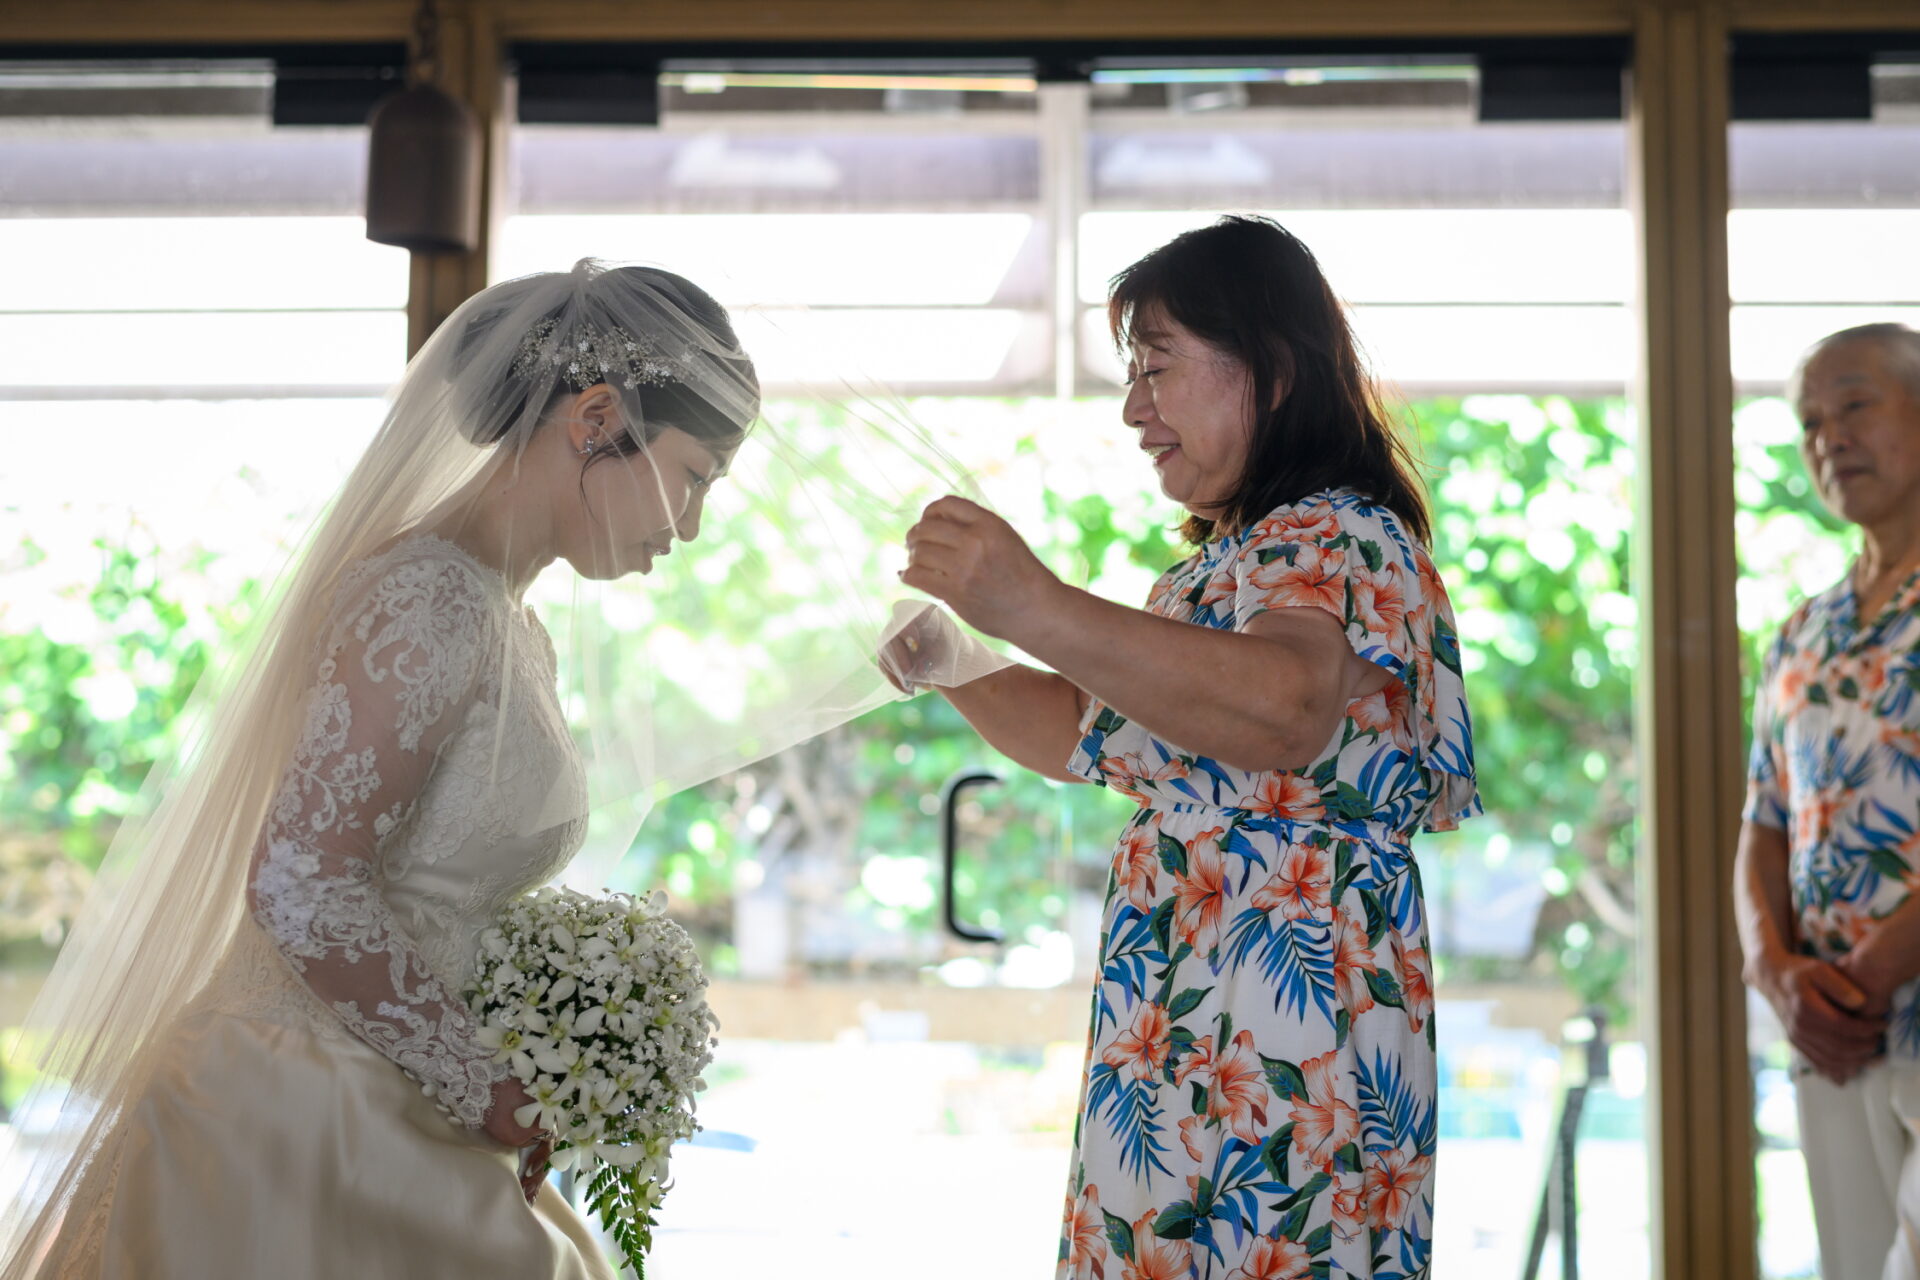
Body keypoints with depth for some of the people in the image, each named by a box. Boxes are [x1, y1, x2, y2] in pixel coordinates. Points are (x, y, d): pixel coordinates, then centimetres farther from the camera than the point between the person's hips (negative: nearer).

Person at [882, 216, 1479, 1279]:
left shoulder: (1339, 539, -11)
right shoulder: (1228, 560, 21)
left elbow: (1286, 704, -34)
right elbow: (1105, 737, 29)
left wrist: (1038, 611, -40)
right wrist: (958, 671, 13)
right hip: (1178, 1043, 9)